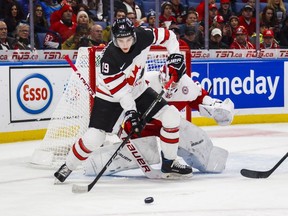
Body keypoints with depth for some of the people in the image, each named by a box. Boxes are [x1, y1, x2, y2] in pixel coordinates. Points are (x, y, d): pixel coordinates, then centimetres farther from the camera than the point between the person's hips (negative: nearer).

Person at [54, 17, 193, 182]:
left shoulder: (143, 37, -20)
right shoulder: (109, 58, -31)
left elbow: (167, 36, -2)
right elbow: (120, 90, -26)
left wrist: (175, 56, -12)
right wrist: (130, 111, -31)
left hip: (139, 91, 5)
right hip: (111, 98, -5)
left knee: (172, 116, -9)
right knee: (94, 138, -15)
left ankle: (169, 164, 6)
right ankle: (68, 167, 11)